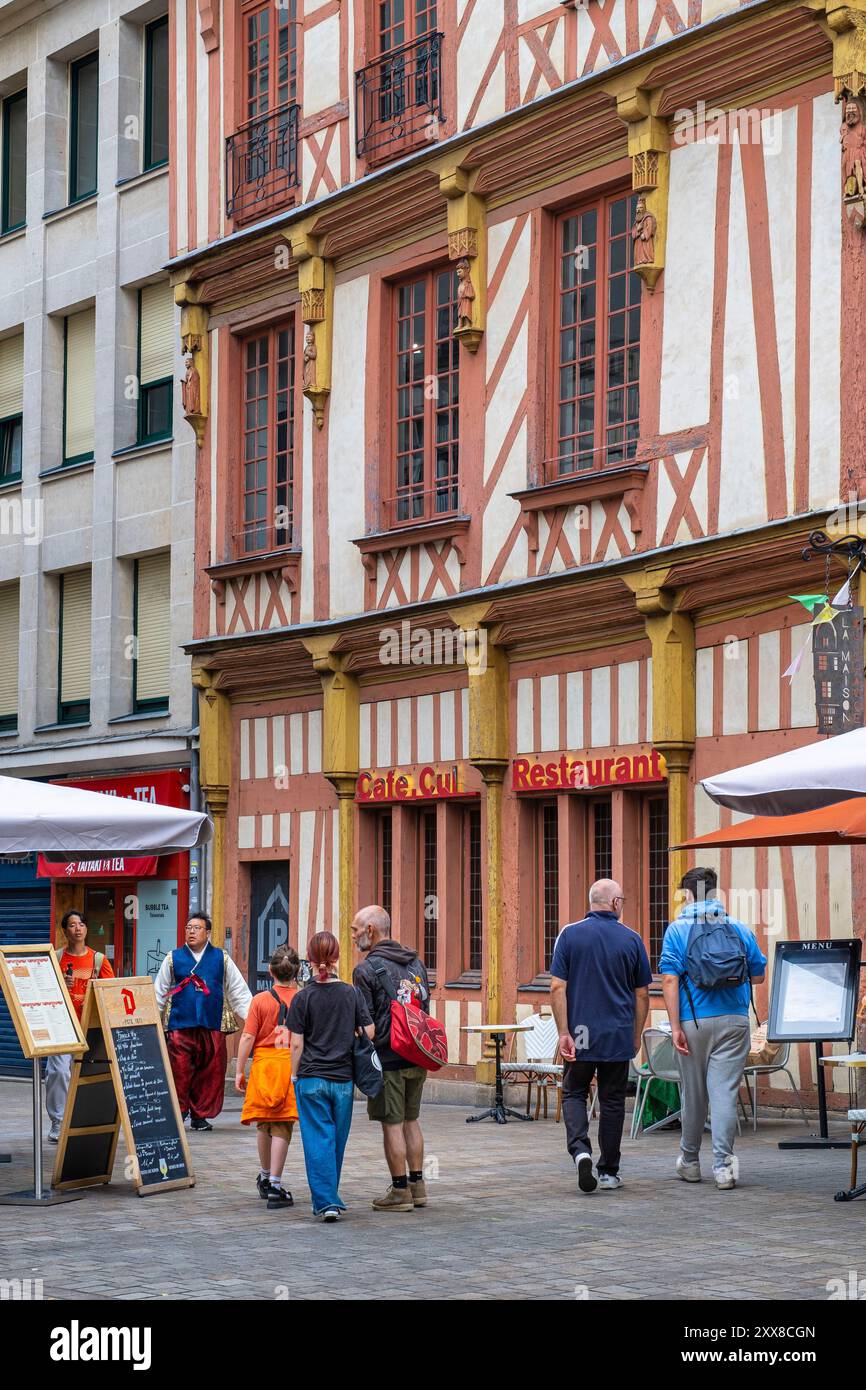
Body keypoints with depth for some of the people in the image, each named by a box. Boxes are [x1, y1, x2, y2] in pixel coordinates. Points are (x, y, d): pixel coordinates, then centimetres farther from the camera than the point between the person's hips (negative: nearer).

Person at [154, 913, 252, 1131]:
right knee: (179, 1072, -7)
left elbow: (239, 993, 12)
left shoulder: (222, 959, 10)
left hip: (212, 1027, 1)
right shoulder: (173, 959, 10)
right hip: (180, 1026, -1)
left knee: (209, 1074, 1)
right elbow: (159, 994, 14)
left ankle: (201, 1115, 12)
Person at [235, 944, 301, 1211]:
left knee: (264, 1125, 17)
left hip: (264, 1064, 1)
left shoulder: (260, 1000, -2)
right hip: (294, 1066, -1)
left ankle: (265, 1177, 34)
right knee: (282, 1127, -1)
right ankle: (275, 1185, -8)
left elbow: (248, 1037, -4)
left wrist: (239, 1071, 2)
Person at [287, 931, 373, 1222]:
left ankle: (325, 1201, -9)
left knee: (318, 1140, -1)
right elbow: (369, 1032, 0)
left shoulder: (303, 997, -6)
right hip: (343, 1078, 2)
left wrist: (295, 1075, 6)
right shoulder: (352, 994, 0)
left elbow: (297, 1044, -5)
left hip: (311, 1079, -2)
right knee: (337, 1140, 14)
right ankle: (330, 1196, 25)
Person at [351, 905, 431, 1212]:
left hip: (387, 1057, -7)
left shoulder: (366, 969, -10)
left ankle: (400, 1191, 2)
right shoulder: (416, 962, 11)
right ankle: (417, 1185, 20)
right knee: (410, 1120, 16)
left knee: (392, 1123, -1)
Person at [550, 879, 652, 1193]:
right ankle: (609, 1172, 13)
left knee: (574, 1095, 11)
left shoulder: (570, 935, -3)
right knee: (612, 1101, 9)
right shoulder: (631, 940, 0)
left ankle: (580, 1150, -14)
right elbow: (642, 995, 4)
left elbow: (557, 987, -9)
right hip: (618, 1037, 1)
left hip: (580, 1035, -1)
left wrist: (564, 1032, -6)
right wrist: (636, 1035, 14)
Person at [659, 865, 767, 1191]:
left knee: (693, 1093, 12)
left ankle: (690, 1161, 25)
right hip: (734, 1020, 1)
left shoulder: (678, 929, -2)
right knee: (725, 1092, -2)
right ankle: (723, 1165, -10)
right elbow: (758, 975, 11)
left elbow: (670, 980, -10)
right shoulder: (740, 930, 5)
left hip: (695, 1020, -1)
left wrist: (675, 1026, -10)